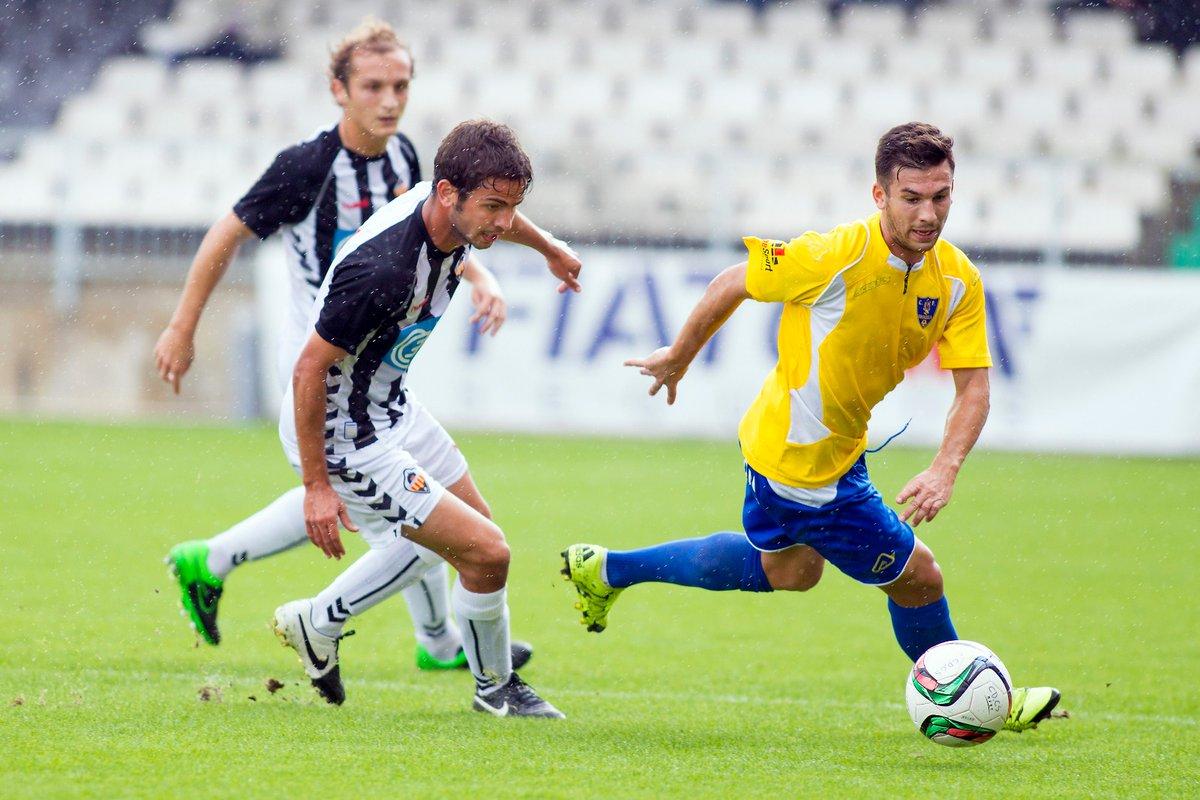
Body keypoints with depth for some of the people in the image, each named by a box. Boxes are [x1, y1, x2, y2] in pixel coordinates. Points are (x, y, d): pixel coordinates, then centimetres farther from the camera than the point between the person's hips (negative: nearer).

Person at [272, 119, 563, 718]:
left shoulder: (449, 212, -10)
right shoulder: (386, 270, -37)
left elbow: (494, 220, 18)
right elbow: (309, 369, -28)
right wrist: (316, 485, -23)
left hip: (390, 407, 10)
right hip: (346, 440, -10)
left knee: (446, 530, 28)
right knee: (486, 551, -8)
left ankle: (316, 624, 40)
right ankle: (495, 687, 18)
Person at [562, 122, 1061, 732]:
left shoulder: (958, 279, -10)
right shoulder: (834, 256, -28)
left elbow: (973, 385, -10)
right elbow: (731, 285, -14)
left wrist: (945, 470, -27)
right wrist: (677, 358, 0)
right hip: (804, 464, -9)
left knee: (787, 571, 32)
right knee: (916, 577, -1)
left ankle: (605, 570, 45)